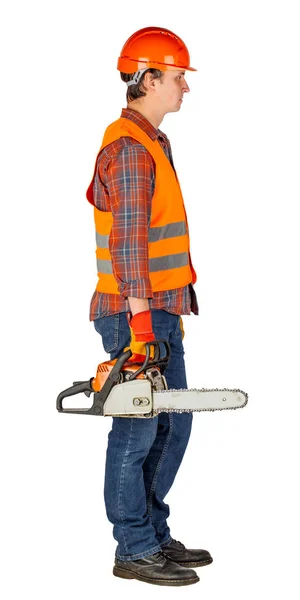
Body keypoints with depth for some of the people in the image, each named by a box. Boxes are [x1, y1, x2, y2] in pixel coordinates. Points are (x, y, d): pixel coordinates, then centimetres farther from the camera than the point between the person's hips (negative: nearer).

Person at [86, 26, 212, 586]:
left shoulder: (148, 143, 18)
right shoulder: (131, 148, -14)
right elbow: (127, 237, -21)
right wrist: (139, 314, -24)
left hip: (158, 311, 10)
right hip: (138, 314, -10)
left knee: (174, 423, 14)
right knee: (138, 430, -2)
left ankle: (155, 534, 24)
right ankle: (135, 552, 9)